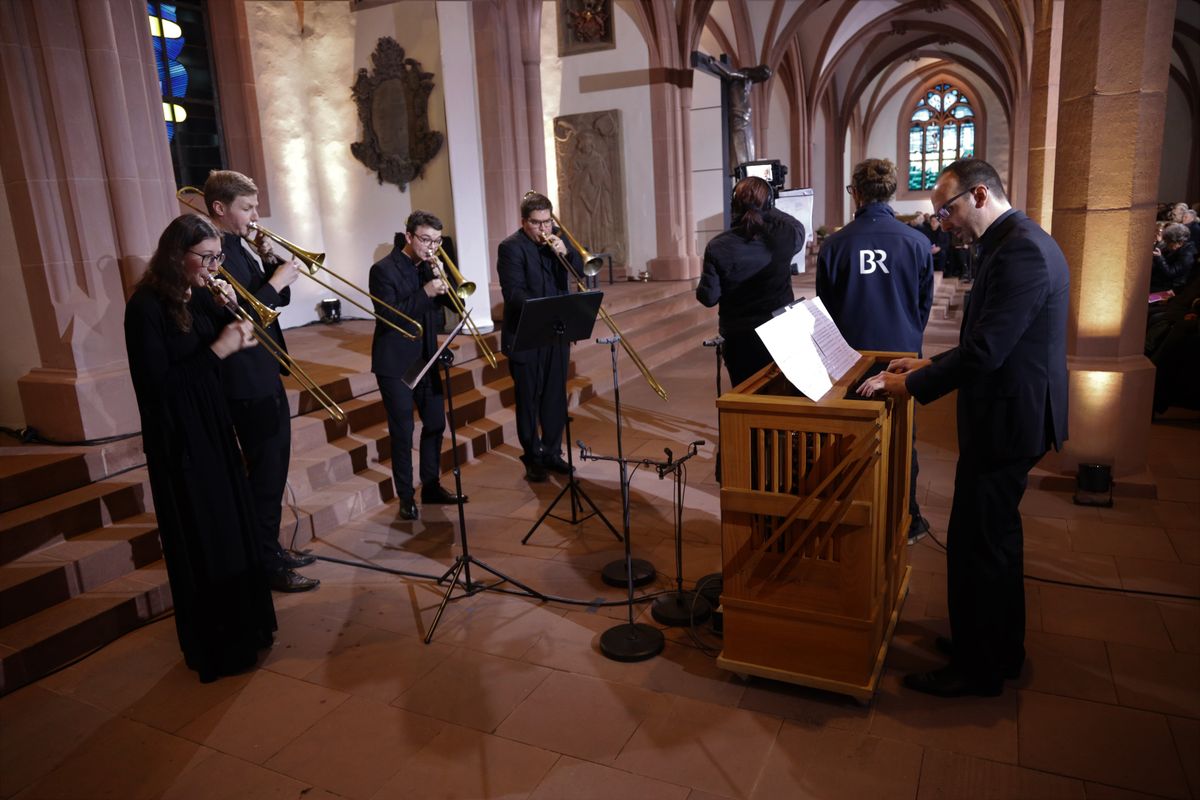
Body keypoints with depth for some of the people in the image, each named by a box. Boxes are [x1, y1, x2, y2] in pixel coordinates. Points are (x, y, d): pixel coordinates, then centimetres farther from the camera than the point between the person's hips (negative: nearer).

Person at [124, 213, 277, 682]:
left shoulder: (198, 297, 5)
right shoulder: (146, 307, -17)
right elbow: (156, 383, -21)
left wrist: (236, 339, -7)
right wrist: (216, 350, -21)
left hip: (213, 428, 8)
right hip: (179, 440, -8)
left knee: (232, 528, 17)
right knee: (203, 540, 3)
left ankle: (240, 627, 35)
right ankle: (214, 647, 21)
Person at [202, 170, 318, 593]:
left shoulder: (237, 249, 12)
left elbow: (276, 299, 14)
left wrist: (277, 268, -3)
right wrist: (276, 282, -20)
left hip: (266, 376, 10)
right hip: (248, 384, -10)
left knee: (274, 468, 18)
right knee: (266, 475, -1)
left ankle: (271, 548, 32)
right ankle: (267, 566, 11)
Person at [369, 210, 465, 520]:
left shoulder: (429, 265, 8)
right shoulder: (384, 269, -12)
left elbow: (455, 303, 4)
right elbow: (389, 316, -21)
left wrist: (442, 277, -12)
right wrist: (425, 293, -26)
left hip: (427, 359, 7)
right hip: (395, 363, -6)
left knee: (435, 423, 11)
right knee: (402, 431, 1)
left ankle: (431, 486, 26)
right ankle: (406, 497, 13)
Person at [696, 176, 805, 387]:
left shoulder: (718, 247, -16)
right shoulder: (783, 238, -12)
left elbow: (709, 298, -11)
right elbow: (798, 227, 13)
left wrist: (702, 285, 9)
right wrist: (769, 211, 17)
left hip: (738, 339, -1)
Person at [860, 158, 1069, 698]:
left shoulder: (1020, 251, -22)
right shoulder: (1017, 242, 11)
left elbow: (986, 351, -27)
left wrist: (911, 385, -16)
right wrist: (931, 365, 12)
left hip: (1006, 421, -11)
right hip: (1010, 415, 11)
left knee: (974, 546, 1)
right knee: (996, 539, 22)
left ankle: (977, 669, 18)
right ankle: (1001, 648, 39)